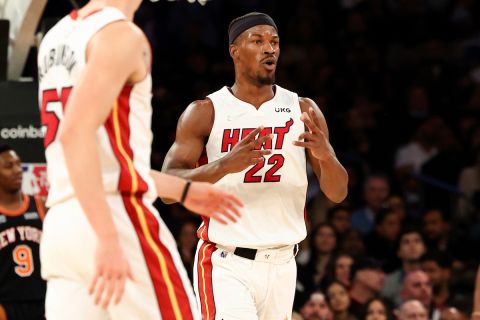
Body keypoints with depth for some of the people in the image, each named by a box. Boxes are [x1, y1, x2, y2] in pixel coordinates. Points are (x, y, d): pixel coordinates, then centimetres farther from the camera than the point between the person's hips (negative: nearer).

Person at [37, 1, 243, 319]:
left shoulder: (57, 38, 19)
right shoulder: (121, 34, -7)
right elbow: (76, 134, -21)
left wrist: (183, 191, 34)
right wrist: (108, 238, -26)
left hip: (60, 222, 8)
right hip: (118, 216, -8)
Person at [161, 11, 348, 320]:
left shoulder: (303, 111, 5)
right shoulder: (205, 112, -3)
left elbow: (338, 194, 3)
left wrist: (325, 155, -19)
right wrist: (226, 165, -28)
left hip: (281, 266, 4)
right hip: (226, 263, -4)